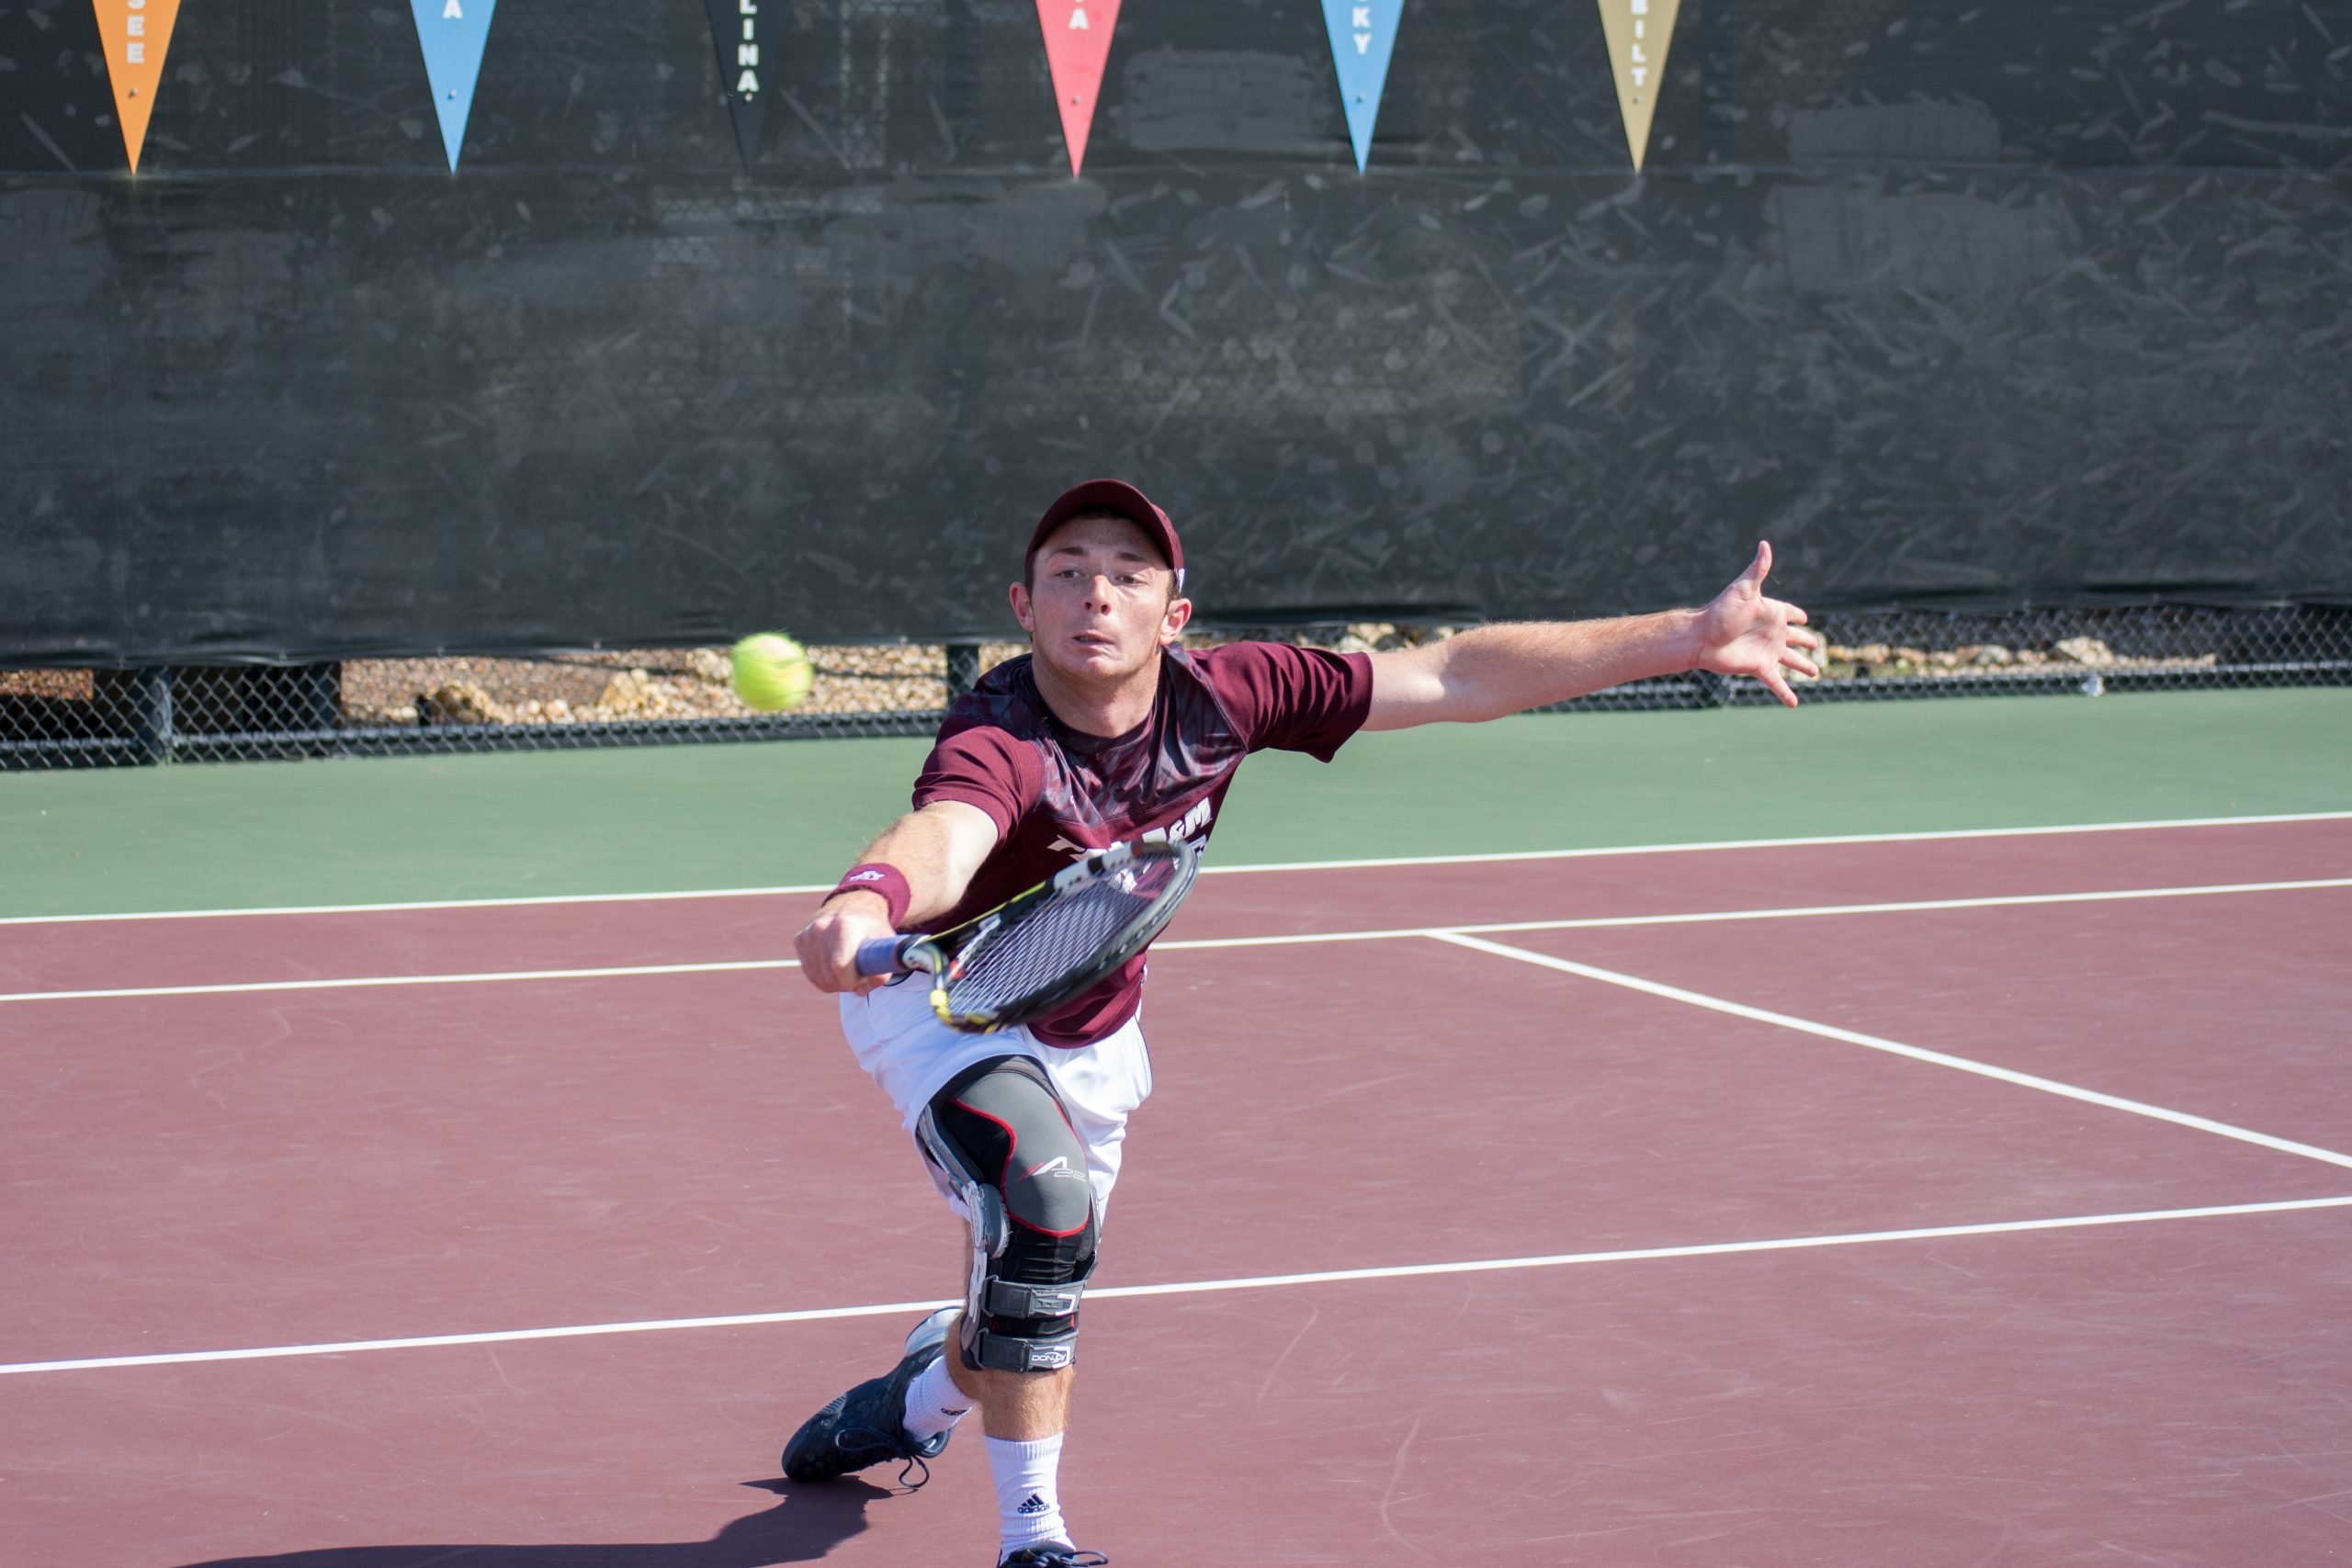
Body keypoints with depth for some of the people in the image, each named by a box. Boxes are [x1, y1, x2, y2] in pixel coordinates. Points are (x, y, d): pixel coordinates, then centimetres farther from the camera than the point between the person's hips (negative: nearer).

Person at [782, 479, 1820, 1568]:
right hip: (944, 1007, -6)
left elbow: (1453, 677, -16)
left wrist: (1689, 639, -19)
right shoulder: (999, 740, -38)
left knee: (1033, 1290, 18)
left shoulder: (1224, 698, -23)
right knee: (1042, 1206, -32)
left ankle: (919, 1397, 56)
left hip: (1091, 1039, 6)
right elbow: (946, 834, -62)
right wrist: (870, 903, -87)